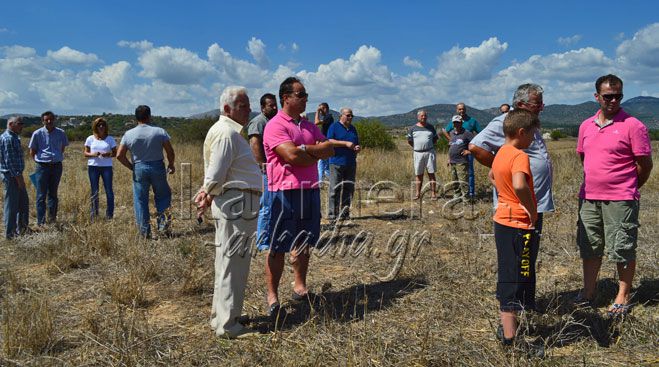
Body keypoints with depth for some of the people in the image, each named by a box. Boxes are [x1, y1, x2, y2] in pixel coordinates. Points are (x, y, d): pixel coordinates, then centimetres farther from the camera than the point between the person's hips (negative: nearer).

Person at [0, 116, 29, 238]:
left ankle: (21, 228, 27)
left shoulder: (14, 137, 15)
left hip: (16, 175, 10)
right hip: (12, 176, -10)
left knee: (23, 202, 16)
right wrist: (18, 178, -21)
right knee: (12, 205, -2)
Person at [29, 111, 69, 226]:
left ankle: (52, 219, 19)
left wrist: (57, 158, 13)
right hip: (42, 167, -2)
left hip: (57, 166, 2)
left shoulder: (61, 133, 3)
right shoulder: (37, 133, -3)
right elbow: (32, 152, 6)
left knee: (53, 194, 11)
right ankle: (41, 222, 2)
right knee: (41, 195, -1)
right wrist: (40, 161, 7)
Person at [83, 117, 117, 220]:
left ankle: (109, 214, 4)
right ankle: (94, 214, 15)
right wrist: (93, 154, -13)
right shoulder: (90, 139, 6)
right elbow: (85, 153, 7)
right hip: (93, 166, 1)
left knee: (109, 190, -4)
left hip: (107, 167, -1)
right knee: (94, 191, 7)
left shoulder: (110, 139, 4)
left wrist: (107, 155, -16)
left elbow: (115, 153, 5)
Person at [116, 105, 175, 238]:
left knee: (140, 200, 8)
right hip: (157, 167, -1)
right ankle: (163, 219, 0)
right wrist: (171, 165, 10)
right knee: (163, 195, 17)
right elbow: (170, 151, -7)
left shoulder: (128, 134, -1)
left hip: (139, 168, 1)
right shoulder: (159, 131, -6)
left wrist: (131, 167, 10)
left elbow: (119, 155, -2)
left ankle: (144, 231, 9)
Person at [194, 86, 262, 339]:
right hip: (237, 204, -11)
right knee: (233, 263, -4)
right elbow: (216, 173, -18)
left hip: (233, 205, 11)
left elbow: (215, 172, 21)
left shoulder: (225, 130, 19)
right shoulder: (227, 133, -15)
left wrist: (207, 191, 7)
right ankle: (228, 325, 4)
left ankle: (220, 316, 31)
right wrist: (209, 195, -3)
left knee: (228, 262, 18)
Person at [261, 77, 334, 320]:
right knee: (278, 247, -1)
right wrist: (317, 154, -5)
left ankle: (300, 287, 29)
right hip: (285, 191, -7)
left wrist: (304, 148, -12)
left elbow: (329, 150, 4)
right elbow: (292, 156, -21)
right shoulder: (275, 125, -8)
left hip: (310, 190, 7)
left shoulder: (309, 126, 16)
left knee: (304, 243, 15)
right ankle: (272, 295, 9)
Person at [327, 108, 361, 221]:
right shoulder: (334, 127, 1)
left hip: (351, 164, 6)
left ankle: (344, 213, 12)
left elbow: (357, 143, 27)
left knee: (349, 189, 5)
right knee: (335, 189, -7)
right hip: (337, 163, -6)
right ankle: (332, 213, -3)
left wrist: (358, 148, 3)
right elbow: (329, 141, -11)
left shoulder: (353, 129, 20)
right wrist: (346, 143, -17)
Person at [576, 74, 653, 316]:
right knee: (589, 248, 14)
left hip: (620, 200, -5)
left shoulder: (633, 126, -9)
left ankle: (623, 297, 19)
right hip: (589, 198, 6)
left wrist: (628, 189, 6)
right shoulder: (586, 126, 8)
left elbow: (645, 164, -5)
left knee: (622, 250, 4)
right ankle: (589, 293, 28)